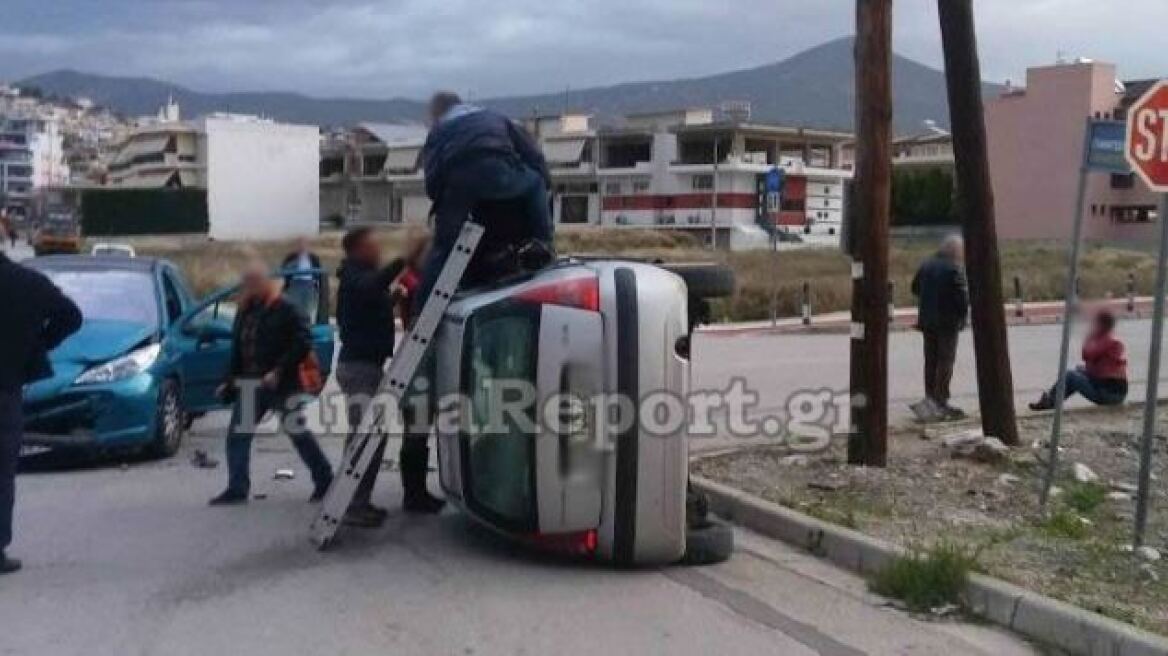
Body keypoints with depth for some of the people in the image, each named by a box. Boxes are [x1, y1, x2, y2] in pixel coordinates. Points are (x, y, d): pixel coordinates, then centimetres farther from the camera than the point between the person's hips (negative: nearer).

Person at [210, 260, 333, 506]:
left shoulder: (286, 311, -11)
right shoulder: (245, 312, 13)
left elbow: (302, 344, -16)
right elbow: (237, 351, 19)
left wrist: (279, 371, -21)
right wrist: (229, 382, 15)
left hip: (282, 385, -7)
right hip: (251, 386, 7)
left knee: (298, 434, 0)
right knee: (237, 435, 3)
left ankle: (325, 480, 14)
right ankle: (237, 489, 11)